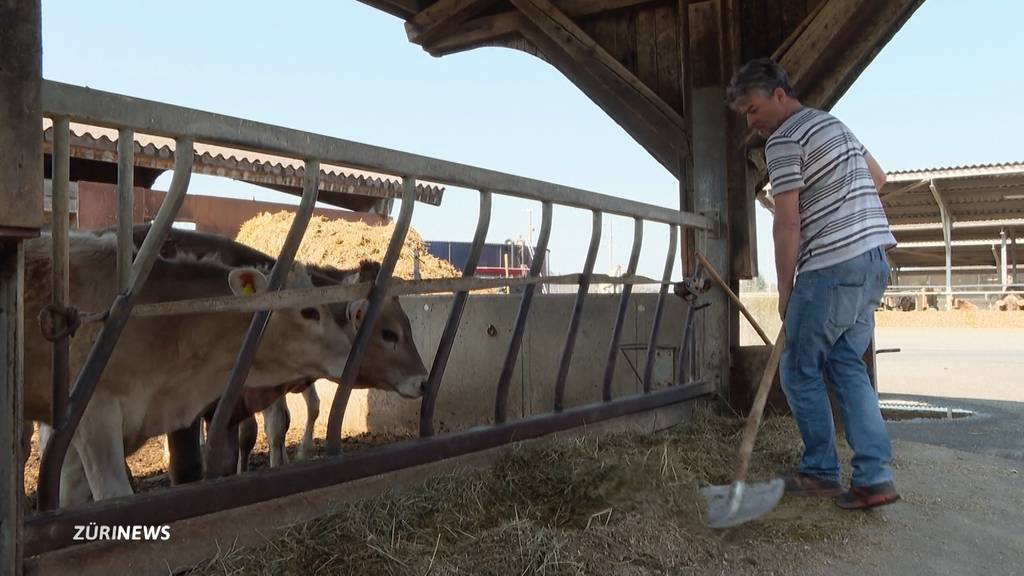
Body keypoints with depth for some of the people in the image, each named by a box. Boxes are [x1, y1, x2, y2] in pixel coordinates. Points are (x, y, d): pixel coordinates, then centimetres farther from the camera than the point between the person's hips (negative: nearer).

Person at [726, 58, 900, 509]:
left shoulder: (784, 139, -9)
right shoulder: (834, 125, 20)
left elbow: (787, 225, -13)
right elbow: (877, 178, 30)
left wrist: (784, 290, -7)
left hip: (832, 265, -9)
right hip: (875, 257, 9)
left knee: (800, 369, 2)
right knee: (847, 365, 10)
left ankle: (820, 472, 10)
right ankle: (875, 476, 5)